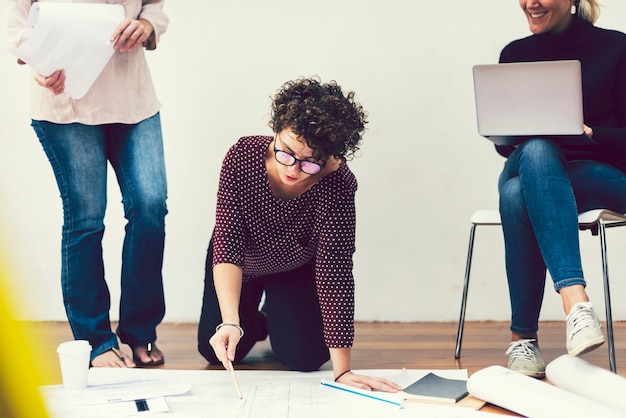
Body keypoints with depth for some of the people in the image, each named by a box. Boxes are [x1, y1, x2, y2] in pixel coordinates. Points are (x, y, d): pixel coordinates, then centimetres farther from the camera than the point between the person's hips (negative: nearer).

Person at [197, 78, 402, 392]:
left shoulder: (338, 184, -37)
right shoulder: (242, 157, -35)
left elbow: (333, 271, -36)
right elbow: (227, 245, -37)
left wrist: (342, 371, -38)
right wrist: (230, 322, -51)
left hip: (298, 269, 0)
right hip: (242, 265, 1)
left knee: (304, 357, -9)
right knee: (217, 352, -1)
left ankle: (277, 316, 27)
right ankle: (254, 322, 34)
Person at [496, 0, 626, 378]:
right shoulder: (515, 54, 11)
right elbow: (503, 140, 13)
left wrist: (590, 134, -23)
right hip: (525, 167, 3)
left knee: (519, 194, -36)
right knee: (537, 150, -37)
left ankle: (523, 337, -35)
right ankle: (576, 301, -48)